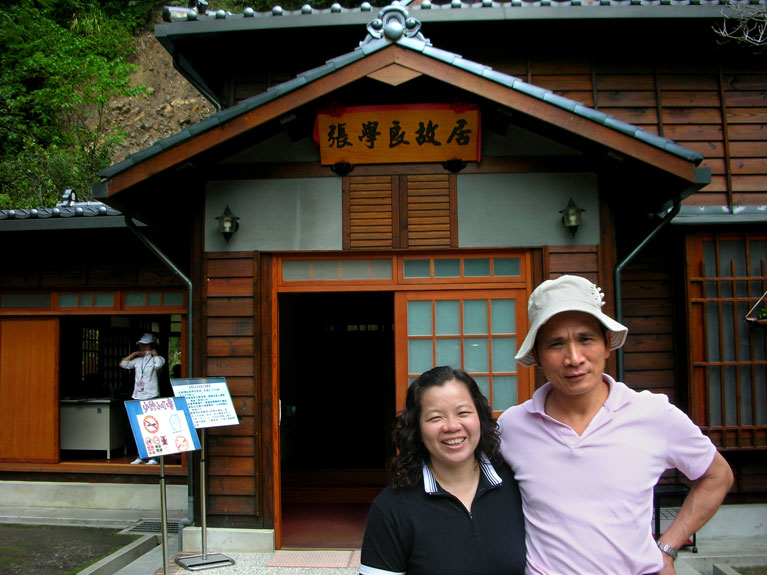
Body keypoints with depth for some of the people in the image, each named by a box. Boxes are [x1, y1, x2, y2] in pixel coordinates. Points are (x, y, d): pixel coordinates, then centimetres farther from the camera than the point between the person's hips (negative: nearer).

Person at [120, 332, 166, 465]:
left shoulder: (156, 359, 0)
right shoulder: (138, 360, 16)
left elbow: (159, 363, -23)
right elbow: (122, 364, 14)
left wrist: (154, 354, -7)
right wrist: (134, 354, 10)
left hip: (152, 396, -6)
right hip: (138, 397, 6)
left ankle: (154, 457, -3)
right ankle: (141, 456, 16)